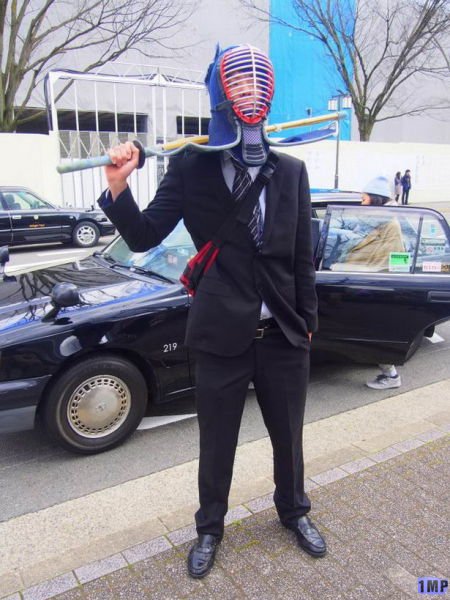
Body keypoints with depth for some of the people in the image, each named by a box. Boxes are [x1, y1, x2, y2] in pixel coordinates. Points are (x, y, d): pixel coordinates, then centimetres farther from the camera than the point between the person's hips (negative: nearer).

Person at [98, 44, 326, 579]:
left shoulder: (291, 170, 2)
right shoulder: (190, 168, -5)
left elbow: (302, 256, 5)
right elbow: (144, 237, -6)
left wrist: (307, 322, 7)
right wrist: (118, 188, -23)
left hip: (284, 334, 3)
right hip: (221, 335, -2)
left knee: (288, 436, 21)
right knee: (216, 444, 15)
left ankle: (294, 511, 50)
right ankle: (209, 528, 43)